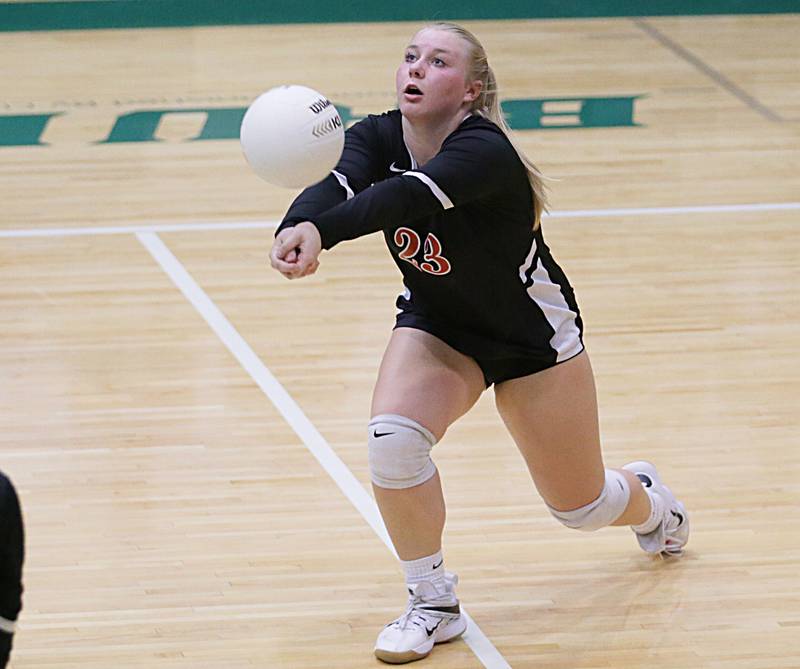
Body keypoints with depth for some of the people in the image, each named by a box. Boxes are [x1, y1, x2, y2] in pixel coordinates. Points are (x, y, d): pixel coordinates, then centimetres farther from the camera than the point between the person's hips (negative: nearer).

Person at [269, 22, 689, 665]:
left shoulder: (483, 151, -35)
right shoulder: (378, 138, -18)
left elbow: (403, 198, -53)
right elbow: (338, 185, -39)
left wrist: (323, 230, -71)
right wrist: (298, 225, -62)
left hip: (533, 338, -4)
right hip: (438, 327, 4)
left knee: (581, 508, 10)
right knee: (393, 437, -26)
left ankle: (648, 500, 49)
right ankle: (433, 602, -6)